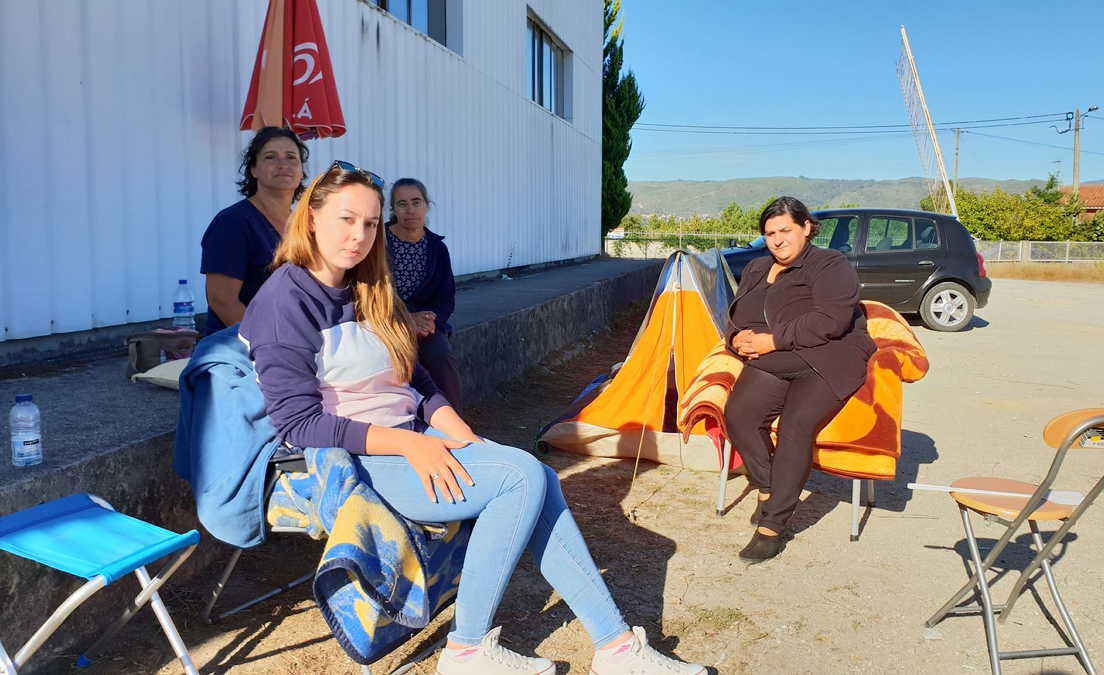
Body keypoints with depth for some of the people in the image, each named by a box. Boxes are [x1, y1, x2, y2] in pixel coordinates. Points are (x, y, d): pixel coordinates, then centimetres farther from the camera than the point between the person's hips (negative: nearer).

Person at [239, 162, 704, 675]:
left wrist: (464, 440, -2)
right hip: (353, 463, -7)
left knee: (539, 478, -12)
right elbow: (298, 422, -16)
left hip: (410, 440, 7)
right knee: (523, 477, -20)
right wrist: (411, 444, -20)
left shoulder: (364, 292, 13)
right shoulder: (286, 301, -11)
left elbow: (416, 383, 14)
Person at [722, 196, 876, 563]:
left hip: (825, 361, -5)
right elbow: (735, 320, 23)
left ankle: (770, 527, -22)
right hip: (772, 365, 6)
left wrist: (773, 340, -17)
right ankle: (767, 491, -4)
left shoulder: (830, 265, -1)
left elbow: (831, 321, -16)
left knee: (796, 425, -29)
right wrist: (739, 339, -3)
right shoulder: (755, 270, 21)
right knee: (738, 414, -24)